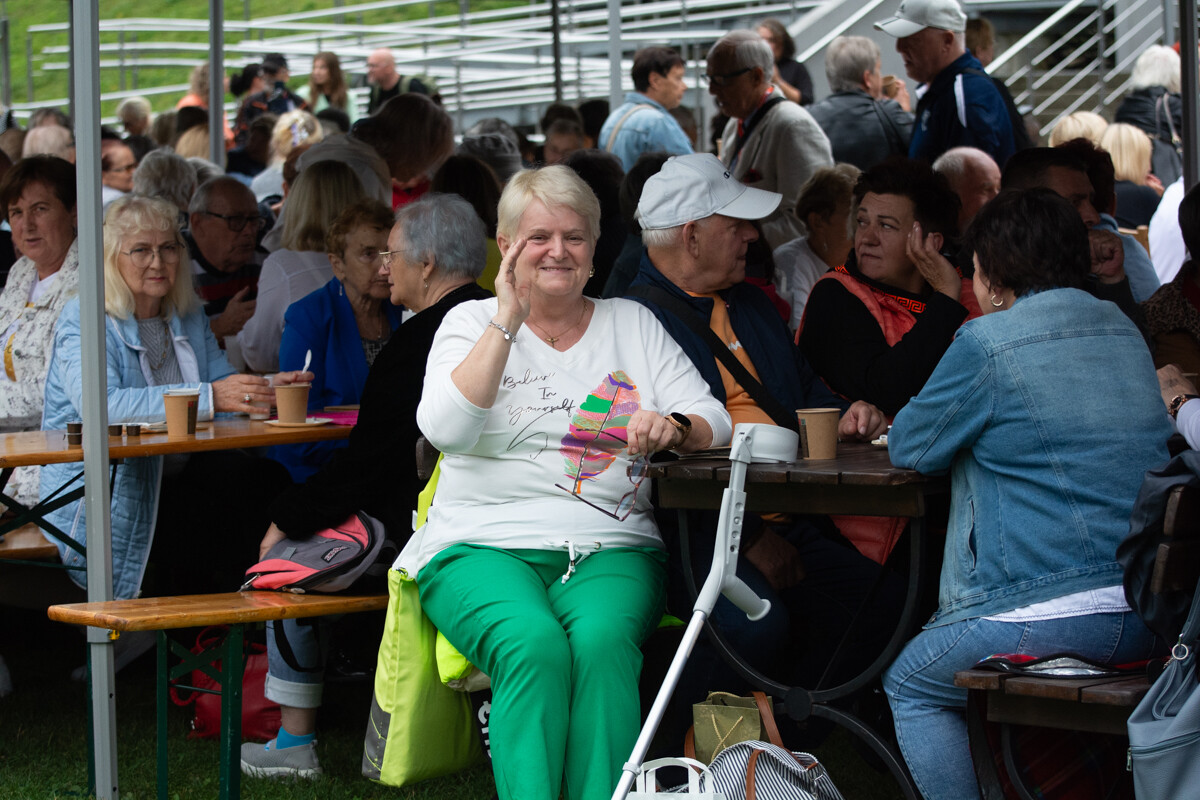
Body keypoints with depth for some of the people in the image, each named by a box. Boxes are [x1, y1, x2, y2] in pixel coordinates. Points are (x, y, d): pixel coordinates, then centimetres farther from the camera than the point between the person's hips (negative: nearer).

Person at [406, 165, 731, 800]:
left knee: (602, 641, -33)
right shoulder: (471, 322, 13)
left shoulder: (632, 324, 20)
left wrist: (673, 428, -12)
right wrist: (508, 321, -10)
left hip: (609, 548, 2)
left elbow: (712, 421, 12)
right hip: (486, 545, -1)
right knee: (535, 646, -34)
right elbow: (446, 430, -6)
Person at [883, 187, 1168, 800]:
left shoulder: (985, 343, -9)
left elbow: (909, 447, 3)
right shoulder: (1125, 334, 14)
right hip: (1153, 615, 8)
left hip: (1051, 614, -8)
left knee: (910, 686, 16)